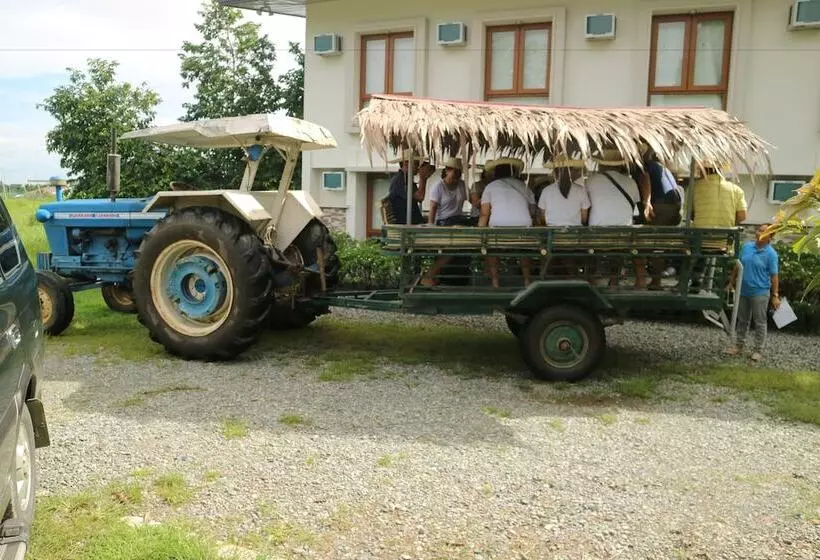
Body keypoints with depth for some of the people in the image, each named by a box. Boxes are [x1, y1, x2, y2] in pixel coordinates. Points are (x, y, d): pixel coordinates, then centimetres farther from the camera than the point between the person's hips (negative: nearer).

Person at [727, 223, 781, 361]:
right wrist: (731, 283, 11)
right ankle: (739, 345, 28)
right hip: (743, 291, 5)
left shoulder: (771, 254, -12)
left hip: (760, 293, -5)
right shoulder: (746, 246, 2)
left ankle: (758, 350, 15)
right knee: (742, 320, 16)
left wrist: (775, 296, -13)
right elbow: (738, 266, 10)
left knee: (760, 323, 6)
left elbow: (774, 276, -11)